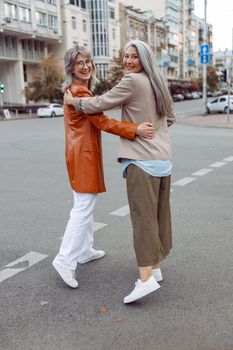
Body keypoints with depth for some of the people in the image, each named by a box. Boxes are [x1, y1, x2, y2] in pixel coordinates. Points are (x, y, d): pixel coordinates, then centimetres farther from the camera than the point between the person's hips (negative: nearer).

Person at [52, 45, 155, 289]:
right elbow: (102, 122, -24)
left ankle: (84, 251, 29)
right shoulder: (79, 91, -16)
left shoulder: (76, 90, 18)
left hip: (82, 153, 11)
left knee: (85, 205, 17)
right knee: (83, 208, -8)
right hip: (84, 155, -11)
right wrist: (135, 130, -31)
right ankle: (65, 260, -3)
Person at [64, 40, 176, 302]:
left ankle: (146, 278, -11)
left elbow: (99, 104, -7)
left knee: (143, 216, -10)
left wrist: (73, 101, 8)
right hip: (163, 158, 8)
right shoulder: (159, 83, 16)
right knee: (159, 214, 11)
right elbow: (170, 119, 25)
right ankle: (155, 268, 23)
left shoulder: (132, 81, -9)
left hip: (141, 159, -8)